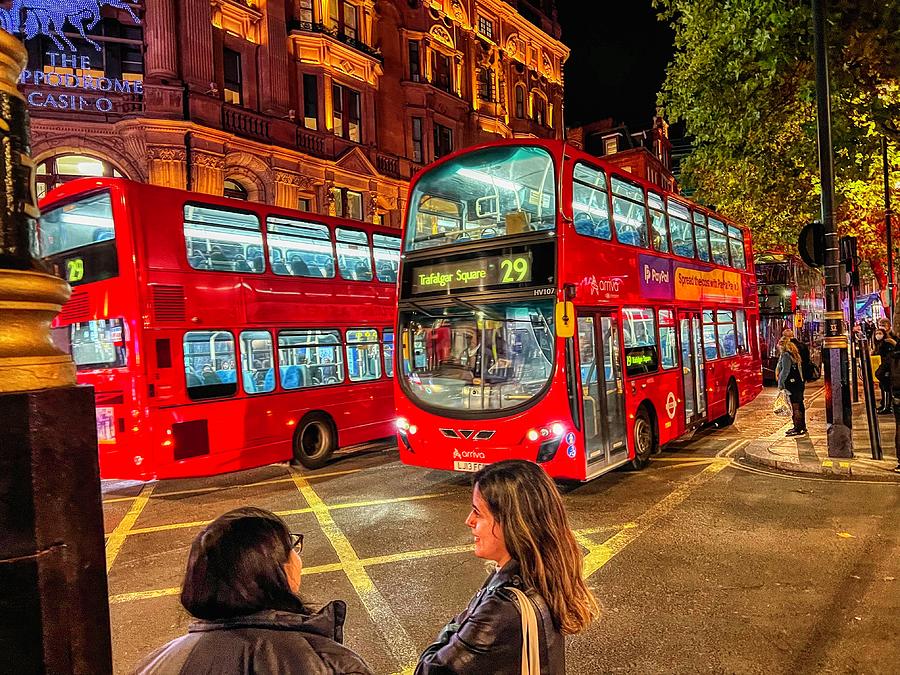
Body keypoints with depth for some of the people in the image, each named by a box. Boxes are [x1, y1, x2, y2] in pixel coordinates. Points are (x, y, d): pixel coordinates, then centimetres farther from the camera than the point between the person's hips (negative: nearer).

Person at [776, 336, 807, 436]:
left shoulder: (785, 355, -12)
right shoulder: (794, 354, 17)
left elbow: (785, 371, -17)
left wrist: (780, 383, -11)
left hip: (792, 385, -10)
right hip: (799, 383, 10)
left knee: (795, 406, -7)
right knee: (799, 405, 15)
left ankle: (798, 428, -5)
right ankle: (802, 426, 23)